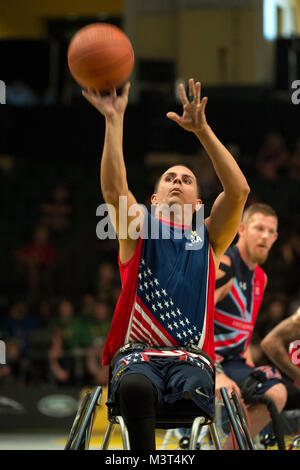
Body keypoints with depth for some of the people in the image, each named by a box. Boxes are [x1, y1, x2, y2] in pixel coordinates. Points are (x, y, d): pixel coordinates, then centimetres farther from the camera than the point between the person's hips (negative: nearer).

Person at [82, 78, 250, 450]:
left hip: (191, 356, 1)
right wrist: (114, 120, -10)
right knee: (135, 388, -38)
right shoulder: (138, 230, 17)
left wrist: (202, 130, -7)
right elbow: (114, 189, -4)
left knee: (193, 394, -36)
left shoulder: (209, 238, 19)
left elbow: (239, 191, 2)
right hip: (136, 352, -1)